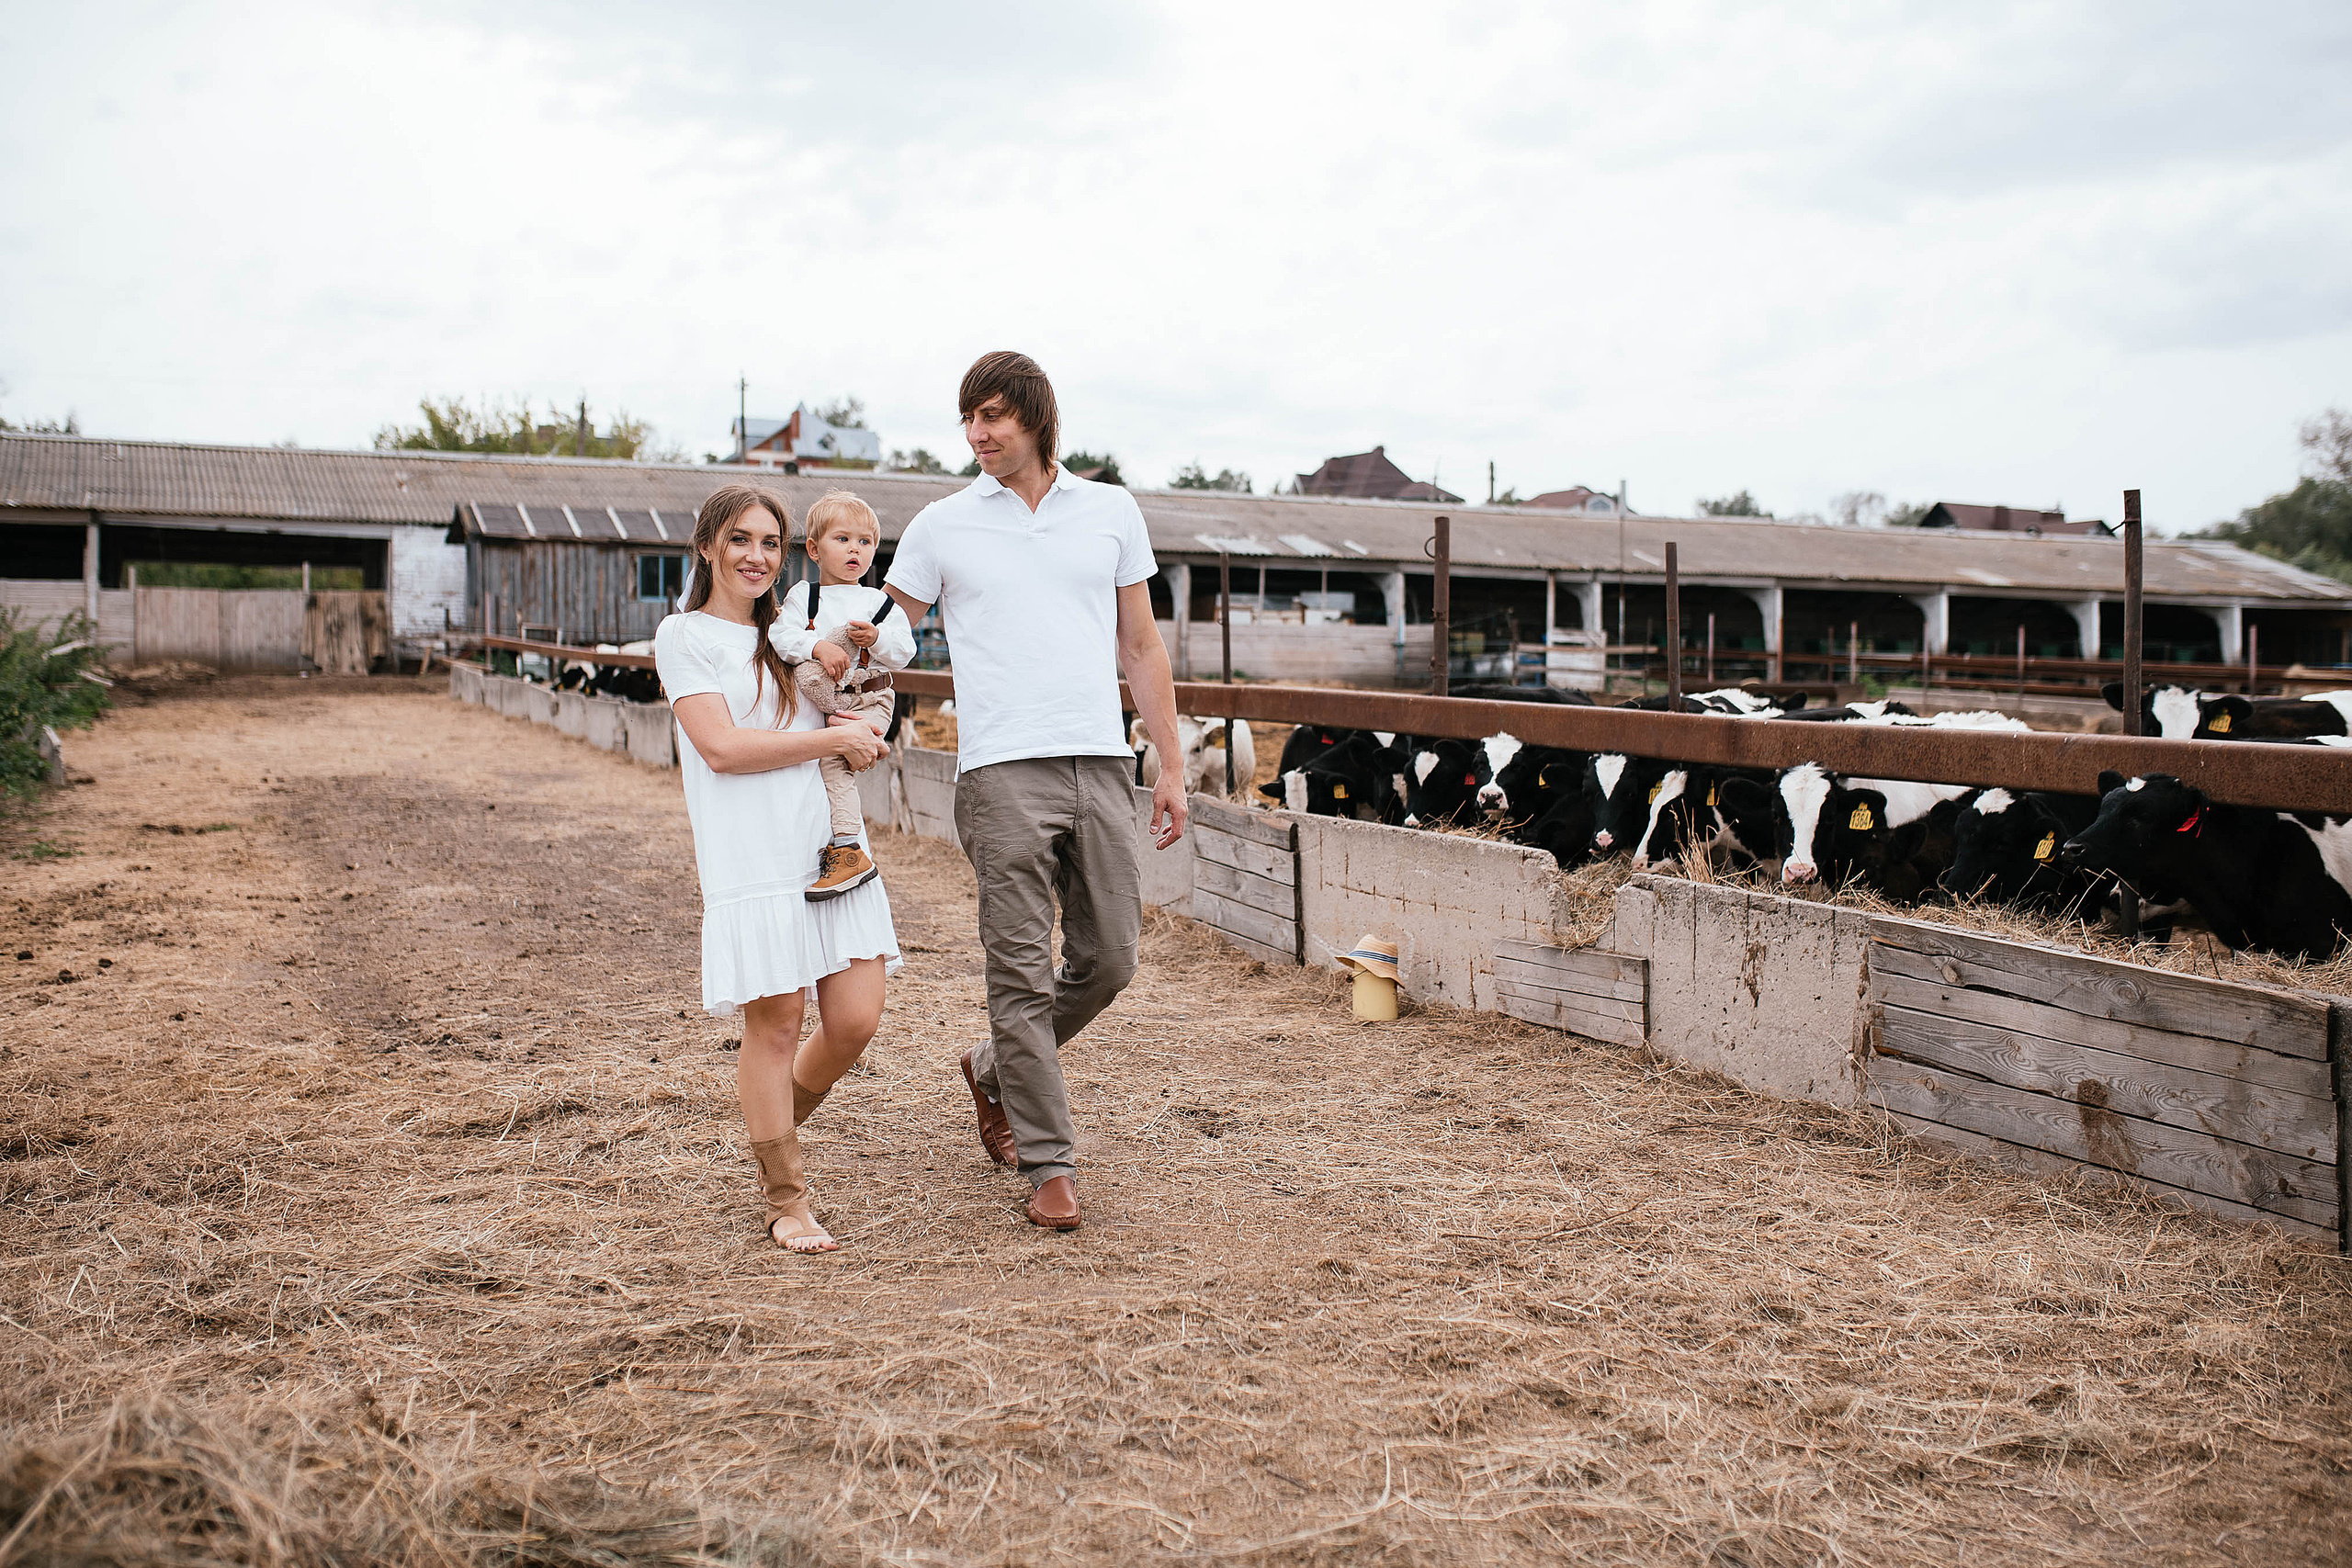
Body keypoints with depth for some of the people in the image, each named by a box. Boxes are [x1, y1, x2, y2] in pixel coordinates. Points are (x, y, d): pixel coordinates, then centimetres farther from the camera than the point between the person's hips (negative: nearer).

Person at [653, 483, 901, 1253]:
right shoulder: (683, 635, 2)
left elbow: (859, 725, 29)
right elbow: (722, 746, -10)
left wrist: (863, 726, 4)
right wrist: (834, 738, -7)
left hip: (832, 845, 6)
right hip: (753, 862, -5)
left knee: (855, 1020, 0)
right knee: (775, 1025, -1)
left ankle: (779, 1126, 29)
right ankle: (786, 1199, 14)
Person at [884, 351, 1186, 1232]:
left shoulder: (1112, 512, 12)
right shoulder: (941, 527, 7)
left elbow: (1141, 647, 15)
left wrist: (1171, 765, 11)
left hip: (1103, 765, 3)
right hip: (1003, 771, -3)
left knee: (1109, 961, 6)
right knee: (1023, 972, -3)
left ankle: (996, 1069, 31)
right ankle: (1050, 1165, 7)